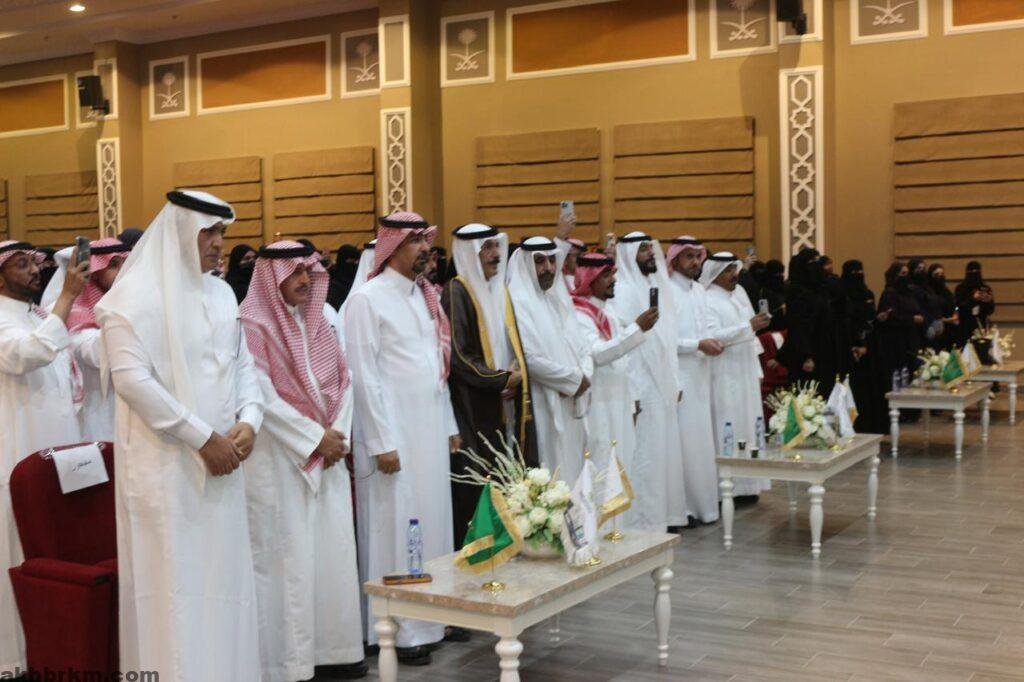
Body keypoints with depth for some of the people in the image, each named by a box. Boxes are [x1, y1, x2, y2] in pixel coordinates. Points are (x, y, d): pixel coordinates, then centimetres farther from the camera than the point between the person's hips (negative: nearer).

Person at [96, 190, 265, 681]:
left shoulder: (221, 293, 13)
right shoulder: (134, 294, -8)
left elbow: (242, 364, 15)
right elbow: (132, 379, -16)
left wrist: (248, 420, -5)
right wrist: (202, 437, -16)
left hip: (220, 459, 6)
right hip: (165, 464, -6)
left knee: (223, 578, 10)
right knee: (174, 583, -2)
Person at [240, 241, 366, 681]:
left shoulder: (316, 320, 13)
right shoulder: (253, 324, -9)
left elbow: (342, 379, 11)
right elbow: (263, 396, -16)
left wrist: (338, 433, -4)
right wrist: (315, 438, -13)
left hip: (327, 456, 7)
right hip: (279, 460, -7)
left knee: (332, 552, 8)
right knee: (287, 557, -2)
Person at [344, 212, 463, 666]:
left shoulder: (425, 296, 13)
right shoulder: (366, 299, -10)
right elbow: (364, 376, -13)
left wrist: (450, 425, 14)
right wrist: (382, 442, -15)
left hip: (431, 432, 7)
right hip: (392, 435, -7)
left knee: (433, 521, 11)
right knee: (397, 527, -2)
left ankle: (433, 614, 22)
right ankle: (399, 631, 8)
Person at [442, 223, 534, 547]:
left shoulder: (499, 290, 15)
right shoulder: (456, 292, -9)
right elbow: (458, 355, -15)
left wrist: (516, 371, -1)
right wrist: (501, 379, -11)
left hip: (503, 404, 7)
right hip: (473, 407, -7)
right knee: (473, 488, -6)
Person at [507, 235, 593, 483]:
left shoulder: (559, 299, 15)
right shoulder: (518, 302, -10)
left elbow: (583, 349, 13)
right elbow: (531, 359, -19)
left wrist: (583, 378, -8)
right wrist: (575, 379, -9)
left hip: (571, 408, 8)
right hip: (543, 410, -8)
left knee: (571, 473, 12)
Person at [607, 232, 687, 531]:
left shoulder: (660, 287, 13)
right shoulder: (623, 291, -12)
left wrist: (676, 382, 13)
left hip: (664, 386, 8)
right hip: (640, 388, -8)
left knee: (666, 450, 13)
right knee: (644, 454, -3)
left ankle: (666, 513, 24)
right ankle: (644, 520, 6)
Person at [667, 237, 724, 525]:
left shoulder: (700, 290, 14)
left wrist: (713, 341, 0)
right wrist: (698, 345, -17)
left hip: (700, 375, 8)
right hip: (678, 376, -8)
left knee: (702, 439, 12)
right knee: (684, 440, -6)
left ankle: (703, 503, 21)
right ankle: (683, 507, 2)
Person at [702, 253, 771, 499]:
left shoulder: (739, 299, 15)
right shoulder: (707, 302, -10)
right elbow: (713, 336, -23)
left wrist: (757, 372, 15)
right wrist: (749, 326, -25)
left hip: (746, 377, 8)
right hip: (724, 380, -8)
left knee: (747, 428, 9)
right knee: (728, 433, -7)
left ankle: (745, 485, 16)